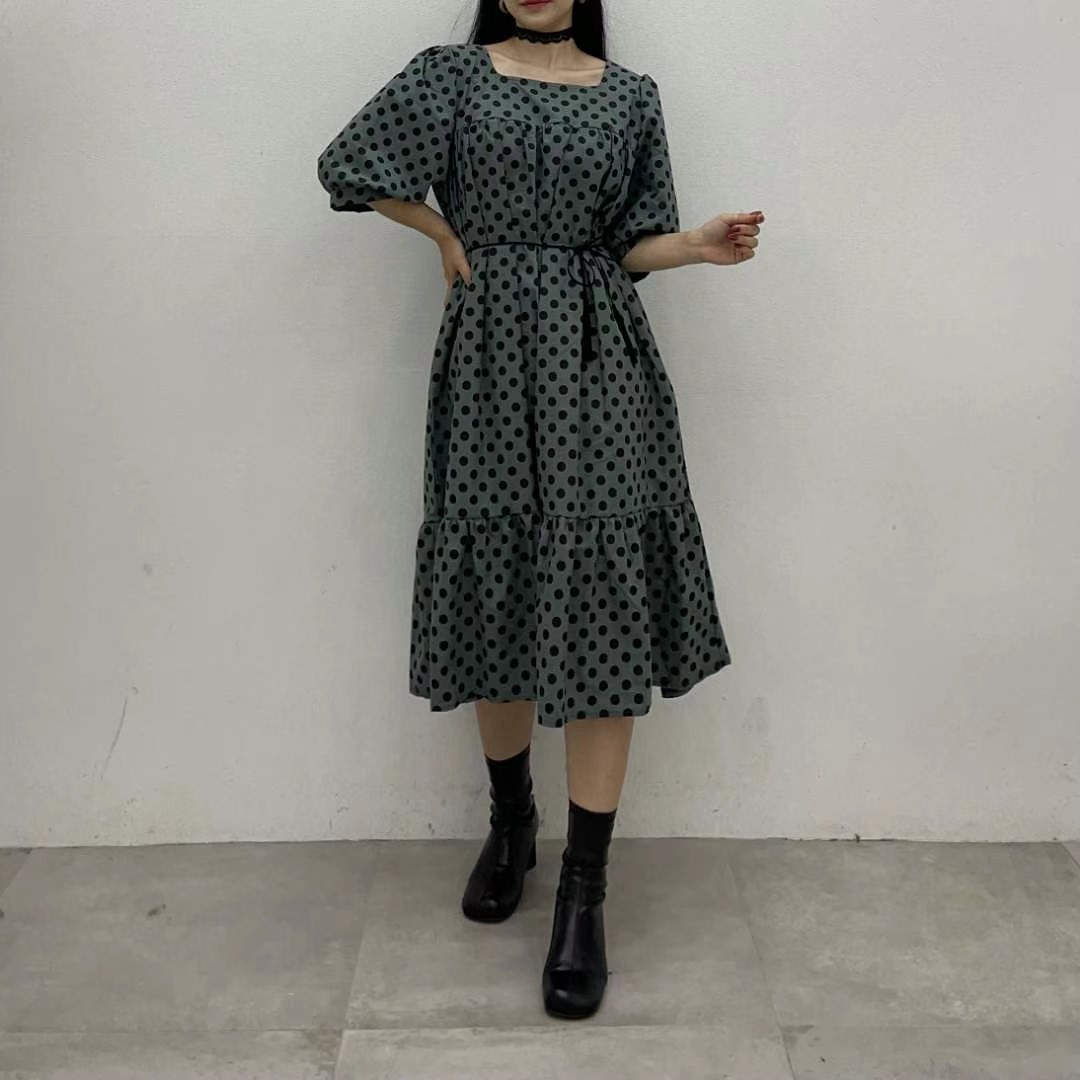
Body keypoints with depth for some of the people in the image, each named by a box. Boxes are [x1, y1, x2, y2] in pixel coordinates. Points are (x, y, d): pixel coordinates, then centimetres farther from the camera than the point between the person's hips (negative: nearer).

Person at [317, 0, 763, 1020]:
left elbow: (631, 245, 9)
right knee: (500, 594, 6)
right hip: (492, 362, 0)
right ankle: (509, 821, 29)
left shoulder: (630, 94, 12)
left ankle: (583, 891, 1)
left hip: (600, 367, 0)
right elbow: (349, 165, 8)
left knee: (603, 606, -6)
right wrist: (450, 237, 8)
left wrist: (700, 244, -10)